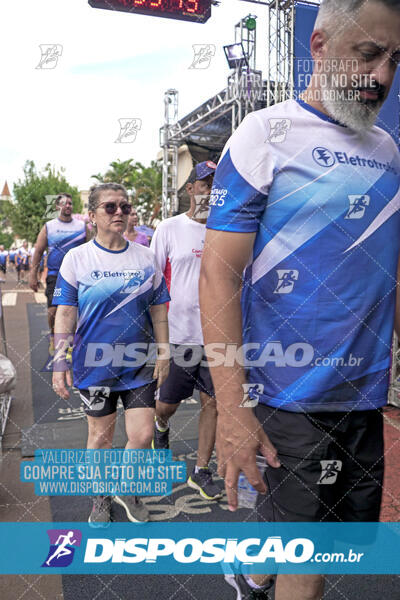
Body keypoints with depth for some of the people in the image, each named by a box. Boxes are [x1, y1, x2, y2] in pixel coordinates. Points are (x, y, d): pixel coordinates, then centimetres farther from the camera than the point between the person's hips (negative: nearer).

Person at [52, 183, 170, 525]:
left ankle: (126, 491, 32)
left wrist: (163, 355, 2)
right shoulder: (76, 258, -4)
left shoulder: (145, 257, 2)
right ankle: (100, 497, 38)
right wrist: (60, 362, -9)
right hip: (95, 365, -2)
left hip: (140, 366, 2)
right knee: (101, 436, 12)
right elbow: (65, 314, -4)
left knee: (143, 436, 3)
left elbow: (158, 310, 6)